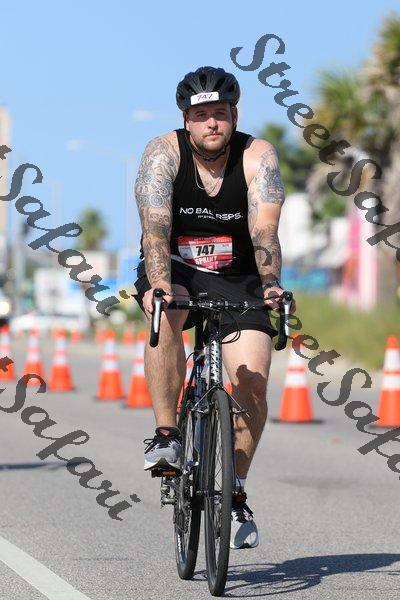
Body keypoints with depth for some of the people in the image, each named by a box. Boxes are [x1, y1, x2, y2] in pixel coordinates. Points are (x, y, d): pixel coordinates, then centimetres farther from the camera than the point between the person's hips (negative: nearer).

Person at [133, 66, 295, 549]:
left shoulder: (257, 156, -15)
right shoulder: (163, 153, -16)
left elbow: (264, 230, -28)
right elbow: (155, 226, -29)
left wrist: (271, 284, -47)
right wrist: (159, 285, -47)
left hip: (237, 280, 1)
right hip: (176, 272, -1)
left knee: (253, 383, -16)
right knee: (166, 313, -37)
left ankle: (235, 495, 1)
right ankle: (167, 436, -29)